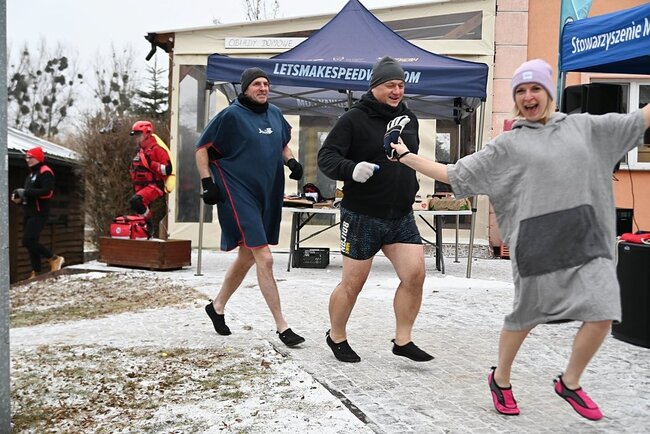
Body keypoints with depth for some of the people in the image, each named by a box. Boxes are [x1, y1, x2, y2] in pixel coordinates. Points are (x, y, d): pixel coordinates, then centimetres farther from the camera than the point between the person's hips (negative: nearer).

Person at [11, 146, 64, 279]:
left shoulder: (45, 172, -10)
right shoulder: (31, 174, 20)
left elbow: (47, 192, -22)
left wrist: (26, 192, -23)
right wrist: (20, 198, 6)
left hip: (39, 213, -10)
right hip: (28, 212, 10)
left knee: (28, 241, -17)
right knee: (31, 242, 8)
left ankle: (54, 259, -4)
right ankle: (36, 272, 14)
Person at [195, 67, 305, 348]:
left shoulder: (275, 114, 10)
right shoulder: (231, 115, -8)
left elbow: (283, 143, 26)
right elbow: (202, 148, -4)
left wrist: (291, 161, 7)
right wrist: (207, 183, -11)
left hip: (268, 196, 7)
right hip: (240, 195, -7)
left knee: (247, 257, 16)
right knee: (264, 259, -12)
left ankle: (217, 306, 37)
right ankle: (281, 326, -4)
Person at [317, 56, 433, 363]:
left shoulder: (409, 119, 12)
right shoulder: (354, 119, -9)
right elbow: (326, 157, -15)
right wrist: (351, 169, -34)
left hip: (401, 216, 6)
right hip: (362, 217, -5)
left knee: (415, 275, -4)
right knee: (353, 283, 4)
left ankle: (403, 340, 13)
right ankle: (336, 337, 27)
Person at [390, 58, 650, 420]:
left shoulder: (583, 126, 13)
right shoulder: (509, 145, 6)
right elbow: (454, 175, 7)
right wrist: (407, 157, 5)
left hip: (588, 238, 3)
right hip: (539, 242, -2)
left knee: (603, 314, -6)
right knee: (526, 317, 7)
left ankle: (570, 383, 19)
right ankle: (501, 379, 33)